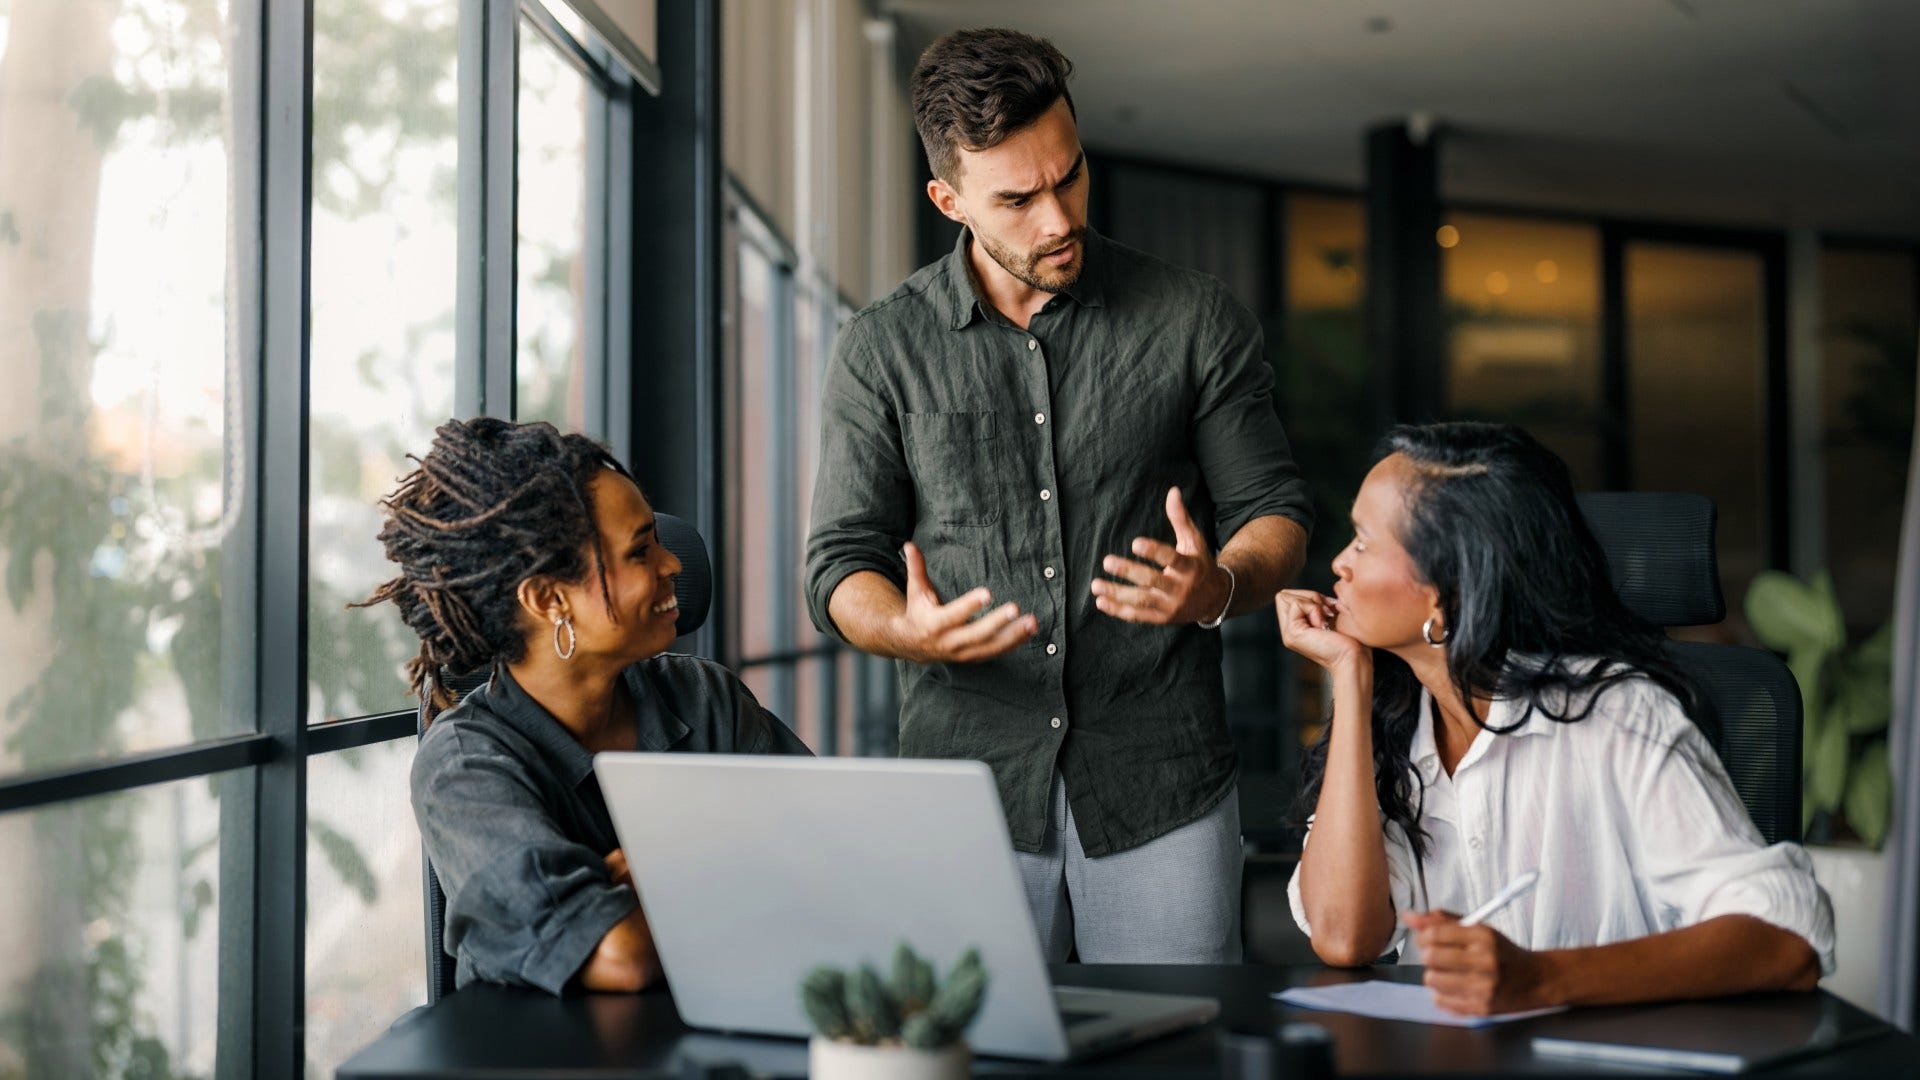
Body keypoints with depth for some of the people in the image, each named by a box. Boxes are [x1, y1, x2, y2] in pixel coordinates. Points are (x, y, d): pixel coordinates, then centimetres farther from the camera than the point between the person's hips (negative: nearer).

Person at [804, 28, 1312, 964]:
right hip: (966, 782, 0)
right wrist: (910, 631, -18)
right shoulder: (881, 350, 5)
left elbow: (1272, 511, 8)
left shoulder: (1194, 320, 4)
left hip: (1161, 785, 0)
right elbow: (842, 564, 5)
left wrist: (1218, 589, -15)